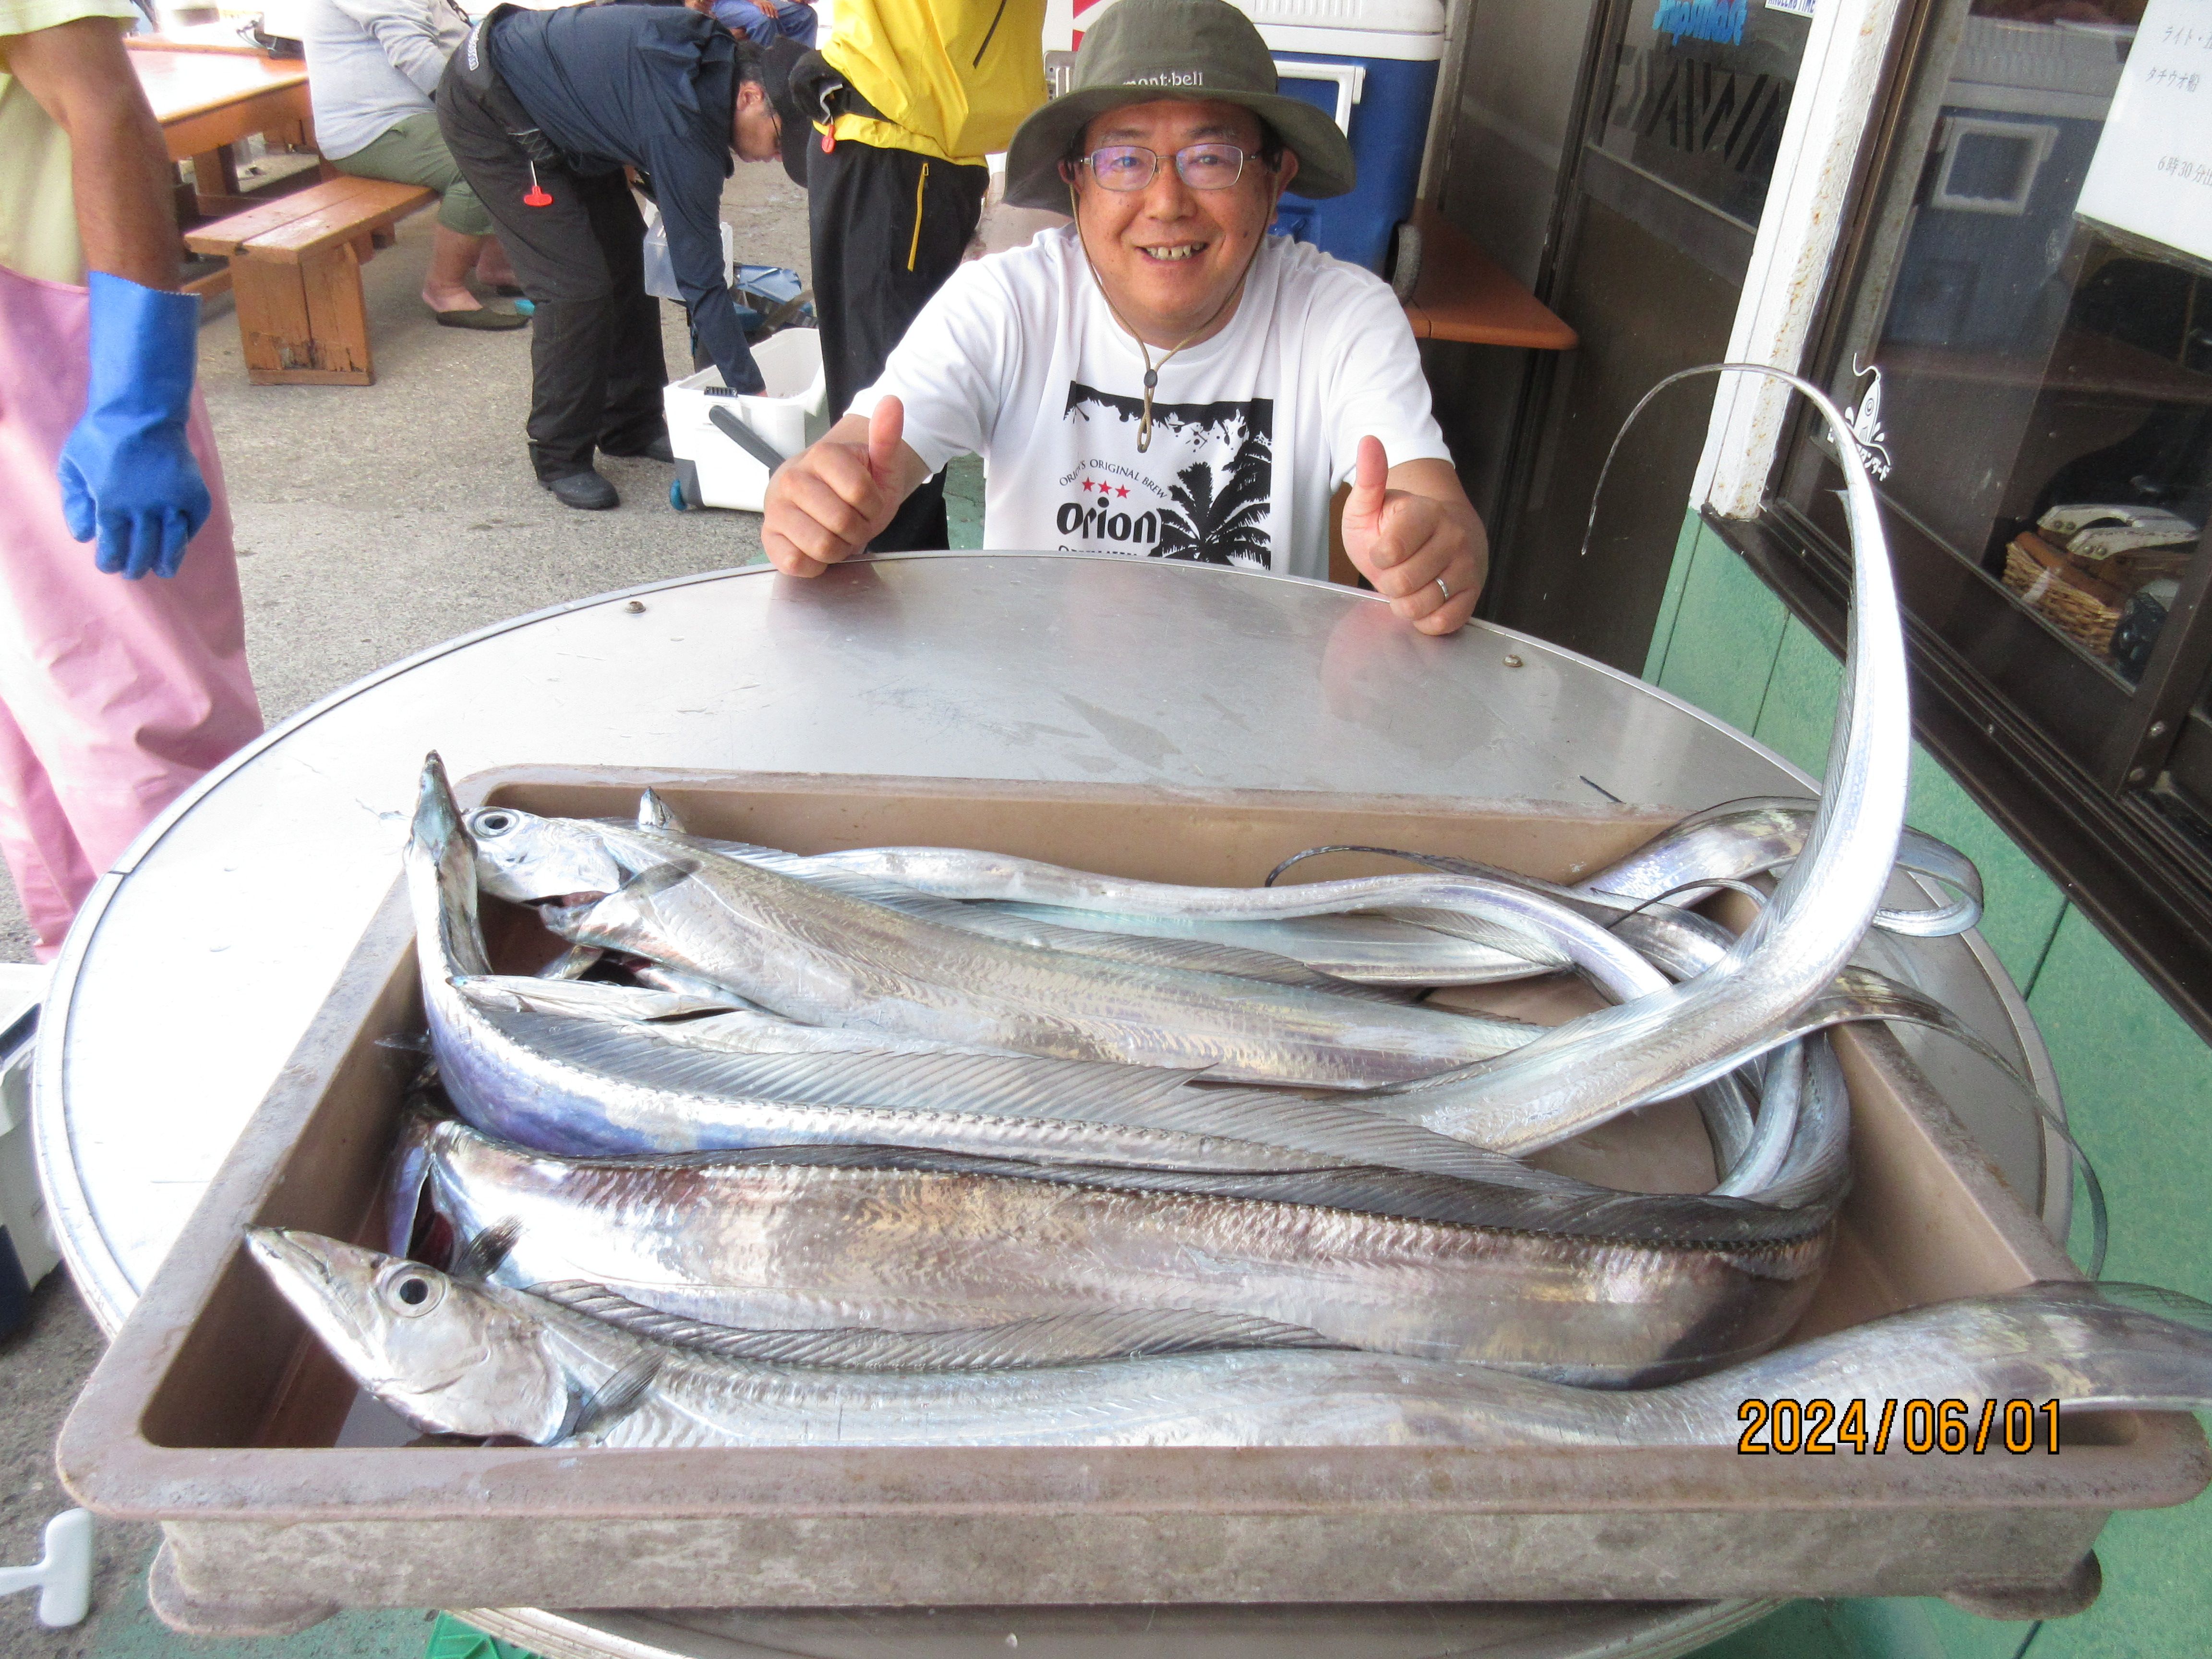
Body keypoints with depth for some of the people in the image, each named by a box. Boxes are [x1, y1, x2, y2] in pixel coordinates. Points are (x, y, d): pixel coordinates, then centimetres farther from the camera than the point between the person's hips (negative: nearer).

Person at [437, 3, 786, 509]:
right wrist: (753, 392, -23)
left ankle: (632, 425, 19)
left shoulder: (718, 49, -8)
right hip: (486, 108, -9)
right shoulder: (687, 129, -32)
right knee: (577, 282, -14)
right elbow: (701, 282, -28)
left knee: (629, 255, 8)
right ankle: (559, 458, 1)